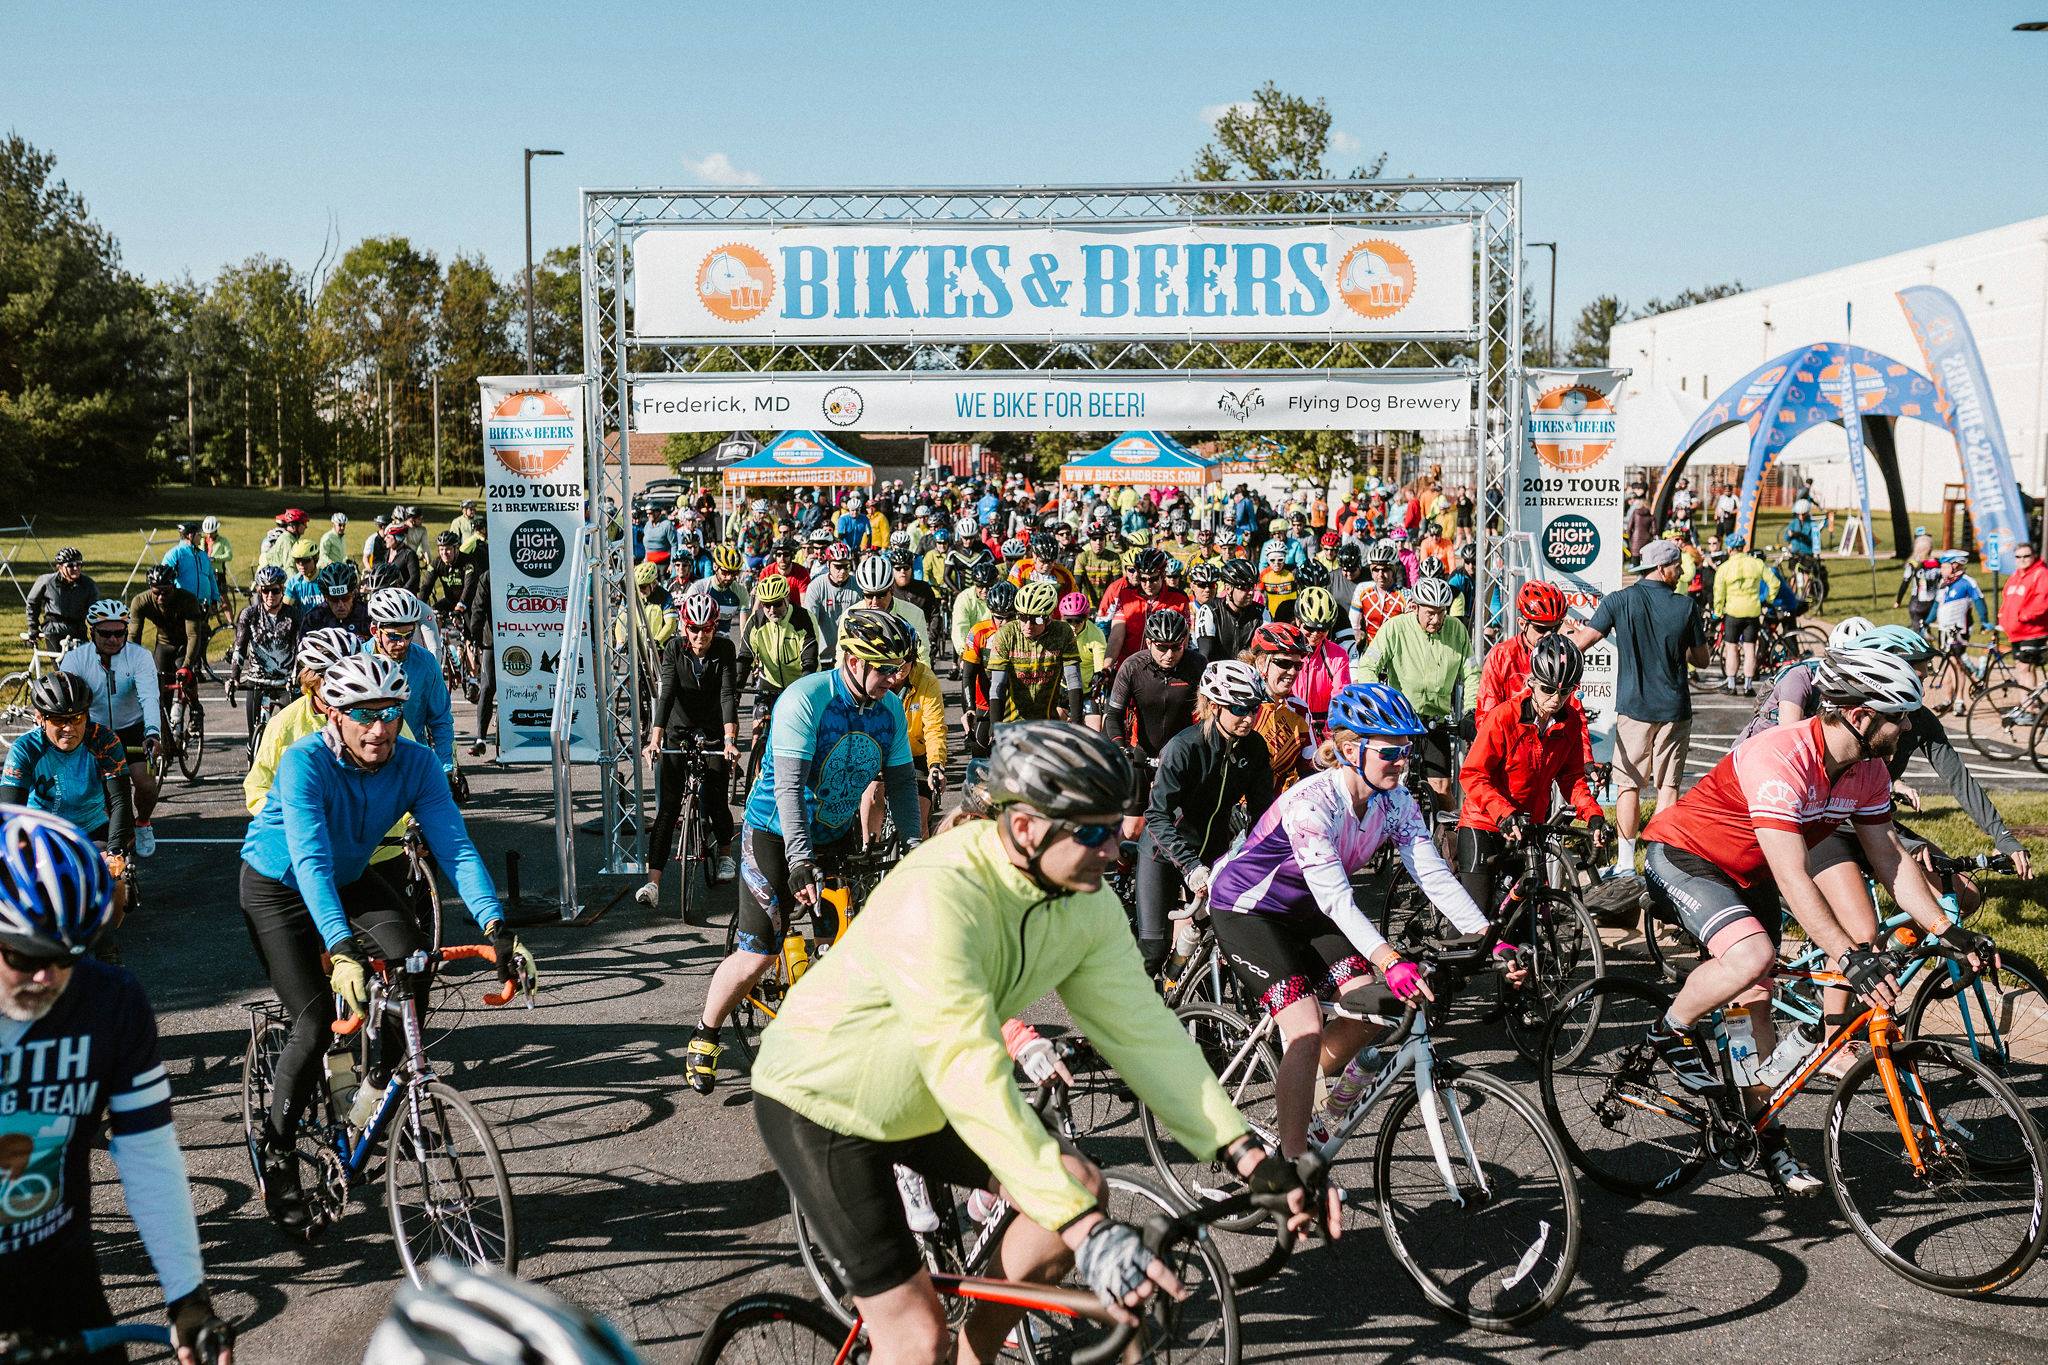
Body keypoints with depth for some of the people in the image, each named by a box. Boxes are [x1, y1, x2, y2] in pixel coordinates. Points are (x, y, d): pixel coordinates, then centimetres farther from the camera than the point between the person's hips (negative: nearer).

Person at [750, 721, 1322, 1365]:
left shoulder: (1087, 902, -11)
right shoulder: (936, 898, -36)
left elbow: (1143, 1028, -7)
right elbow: (972, 1078, -41)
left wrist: (1250, 1157, -15)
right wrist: (1086, 1229, -45)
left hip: (916, 1101, 8)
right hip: (825, 1102, -8)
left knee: (1080, 1186, 1)